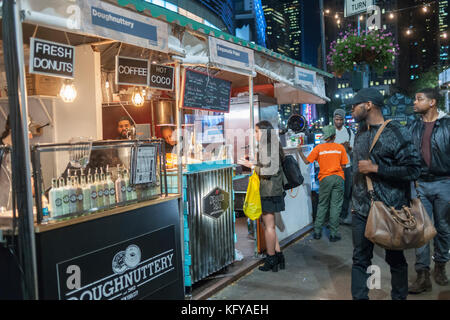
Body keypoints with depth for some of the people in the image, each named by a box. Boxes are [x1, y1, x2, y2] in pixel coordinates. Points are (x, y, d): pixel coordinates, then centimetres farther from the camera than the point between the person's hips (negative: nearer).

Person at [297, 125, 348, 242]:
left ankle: (317, 232, 14)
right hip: (338, 178, 0)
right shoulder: (340, 147, 2)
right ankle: (333, 234, 6)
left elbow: (307, 161, 2)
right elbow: (343, 165, 4)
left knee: (322, 205, 11)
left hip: (325, 178, 0)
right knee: (335, 206, 4)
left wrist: (300, 152, 15)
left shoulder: (319, 148, 0)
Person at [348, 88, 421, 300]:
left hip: (390, 211, -5)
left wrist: (375, 168, -19)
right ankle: (359, 297, 18)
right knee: (360, 259, 8)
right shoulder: (360, 134, 11)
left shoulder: (396, 132, -10)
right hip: (361, 211, 5)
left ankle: (399, 297, 29)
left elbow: (413, 169, -16)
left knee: (395, 259, 12)